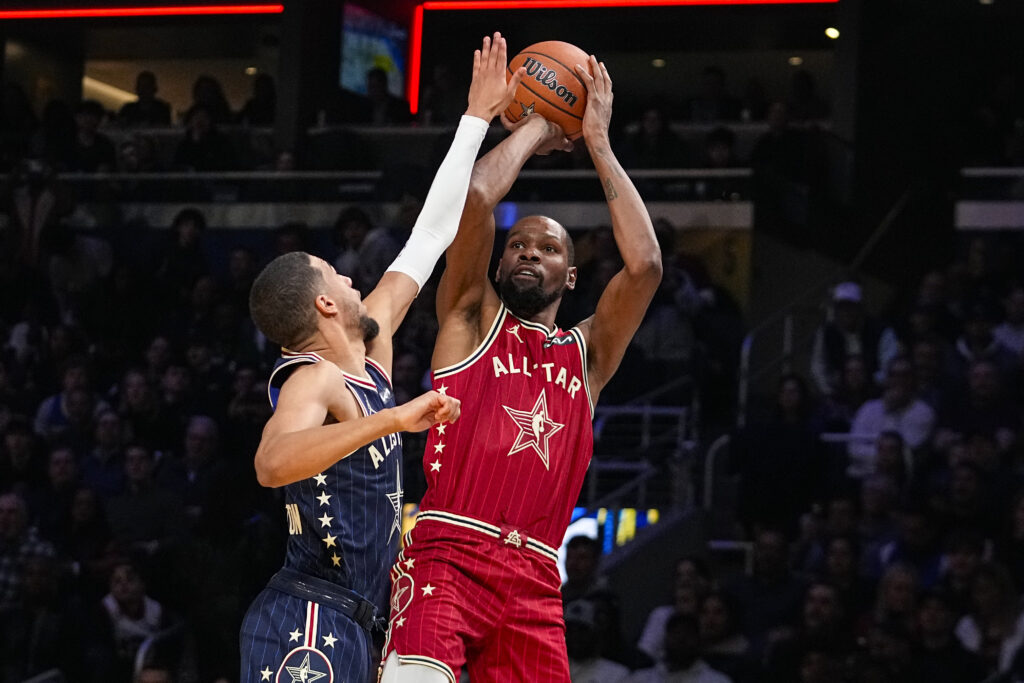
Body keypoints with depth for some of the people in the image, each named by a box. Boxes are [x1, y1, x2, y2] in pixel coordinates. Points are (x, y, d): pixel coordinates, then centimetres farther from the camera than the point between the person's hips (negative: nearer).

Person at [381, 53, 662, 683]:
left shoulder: (587, 353, 21)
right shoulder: (472, 320, 14)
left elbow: (645, 265, 4)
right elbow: (476, 197, -1)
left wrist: (598, 141, 9)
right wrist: (537, 129, 14)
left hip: (533, 582, 4)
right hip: (446, 554, -4)